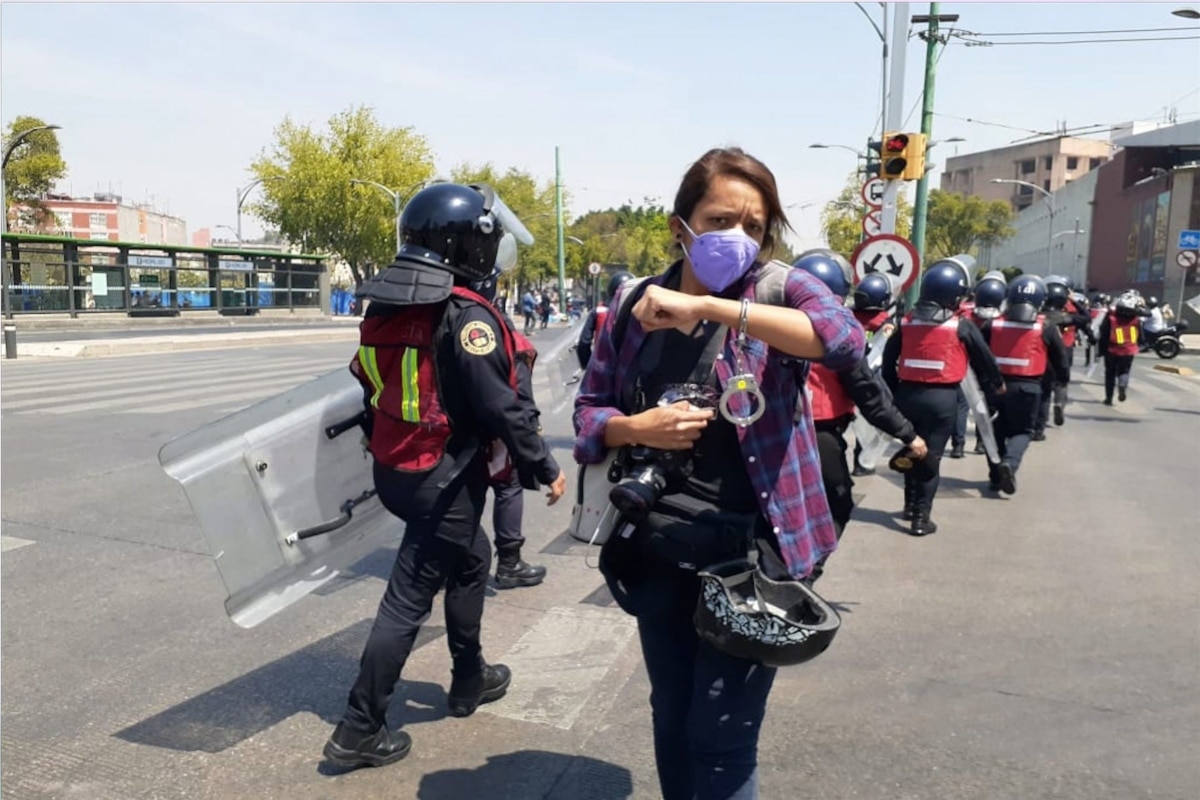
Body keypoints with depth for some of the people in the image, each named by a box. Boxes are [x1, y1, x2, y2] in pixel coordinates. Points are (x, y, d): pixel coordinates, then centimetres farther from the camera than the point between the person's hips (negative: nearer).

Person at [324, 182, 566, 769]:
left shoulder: (386, 303, 5)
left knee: (470, 560, 24)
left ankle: (470, 680, 41)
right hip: (444, 481, -9)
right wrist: (545, 469, -11)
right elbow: (502, 407, -22)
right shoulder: (465, 314, -20)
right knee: (409, 598, 6)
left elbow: (371, 386, 15)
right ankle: (359, 730, 19)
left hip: (393, 470, 9)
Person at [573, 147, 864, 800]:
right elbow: (589, 410, 7)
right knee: (671, 722, 19)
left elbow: (845, 338, -28)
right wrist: (636, 427, -16)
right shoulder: (634, 303, 2)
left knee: (721, 737, 5)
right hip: (657, 549, 4)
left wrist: (706, 307, -33)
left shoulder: (777, 288, -7)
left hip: (751, 548, -3)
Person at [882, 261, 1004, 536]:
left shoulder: (907, 321, 4)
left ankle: (911, 505, 31)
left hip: (908, 394, 4)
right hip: (942, 398, -3)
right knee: (931, 456, 3)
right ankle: (921, 517, 4)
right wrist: (996, 384, 26)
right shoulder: (962, 326, -4)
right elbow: (983, 358, 8)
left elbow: (888, 359, 7)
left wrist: (893, 391, 17)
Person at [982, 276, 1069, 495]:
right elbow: (1060, 358, 6)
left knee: (997, 430, 17)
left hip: (996, 383, 2)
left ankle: (996, 476, 19)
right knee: (1023, 431, 10)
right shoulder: (1046, 327, -2)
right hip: (1028, 386, -2)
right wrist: (1061, 378, 24)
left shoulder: (994, 323, 3)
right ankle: (1009, 463, -17)